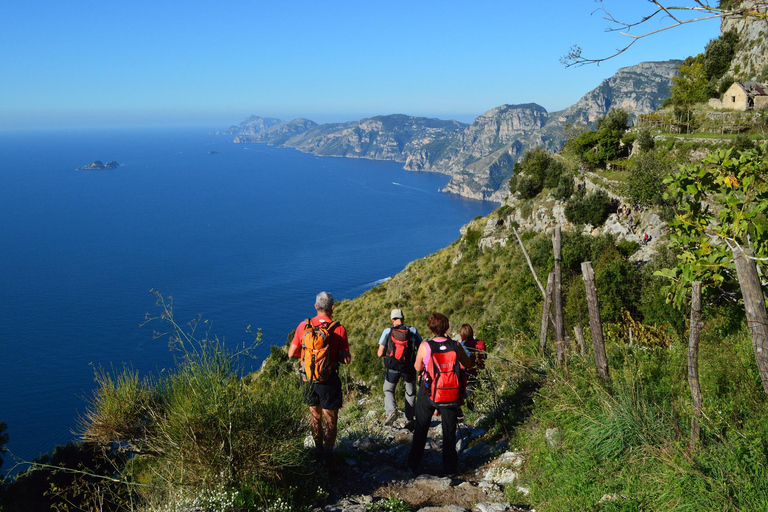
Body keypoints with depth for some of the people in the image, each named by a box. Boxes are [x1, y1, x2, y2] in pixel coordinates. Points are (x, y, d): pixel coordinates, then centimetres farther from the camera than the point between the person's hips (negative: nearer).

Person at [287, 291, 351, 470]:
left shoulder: (303, 326, -5)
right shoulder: (339, 329, -13)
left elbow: (291, 353, 0)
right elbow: (347, 359, -12)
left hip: (308, 379, 4)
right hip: (328, 381, -4)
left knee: (315, 417, 21)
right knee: (330, 421, 7)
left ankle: (319, 451, 35)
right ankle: (328, 457, 3)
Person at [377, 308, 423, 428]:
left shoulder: (387, 331, -4)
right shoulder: (413, 330, -2)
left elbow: (380, 353, -6)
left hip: (392, 368, -1)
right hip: (409, 368, 1)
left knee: (388, 390, 18)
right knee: (410, 393, 18)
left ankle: (391, 410, -8)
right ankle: (409, 420, 16)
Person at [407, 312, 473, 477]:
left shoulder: (424, 346, -17)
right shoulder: (455, 346, -12)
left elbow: (418, 368, -2)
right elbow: (468, 365, 4)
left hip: (428, 393, -1)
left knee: (421, 429, 17)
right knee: (449, 431, 17)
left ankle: (414, 465, 27)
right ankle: (450, 467, 26)